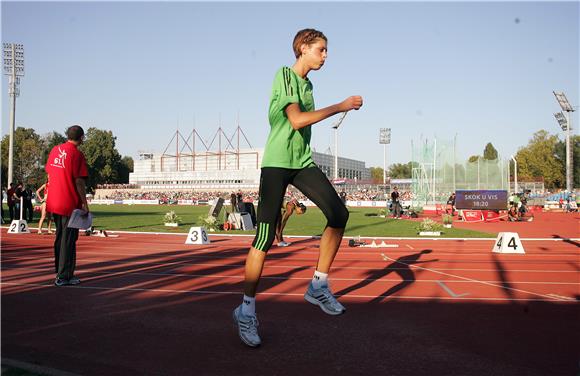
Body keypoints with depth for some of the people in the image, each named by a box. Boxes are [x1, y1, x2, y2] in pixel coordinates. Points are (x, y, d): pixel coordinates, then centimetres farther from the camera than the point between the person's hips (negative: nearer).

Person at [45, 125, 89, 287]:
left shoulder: (55, 150, 10)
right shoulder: (77, 154, -12)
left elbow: (49, 175, 15)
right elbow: (79, 181, -16)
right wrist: (85, 203, -10)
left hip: (54, 202, 7)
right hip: (70, 204, -7)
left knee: (60, 237, 18)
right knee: (68, 240, 0)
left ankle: (59, 272, 27)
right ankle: (64, 276, 4)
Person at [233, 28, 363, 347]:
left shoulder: (307, 84, 19)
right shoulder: (284, 75, -6)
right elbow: (297, 120, -18)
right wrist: (341, 106, -13)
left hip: (302, 162, 8)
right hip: (277, 162, -8)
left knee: (339, 214, -8)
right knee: (265, 237, -9)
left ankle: (318, 286, 5)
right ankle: (247, 310, 3)